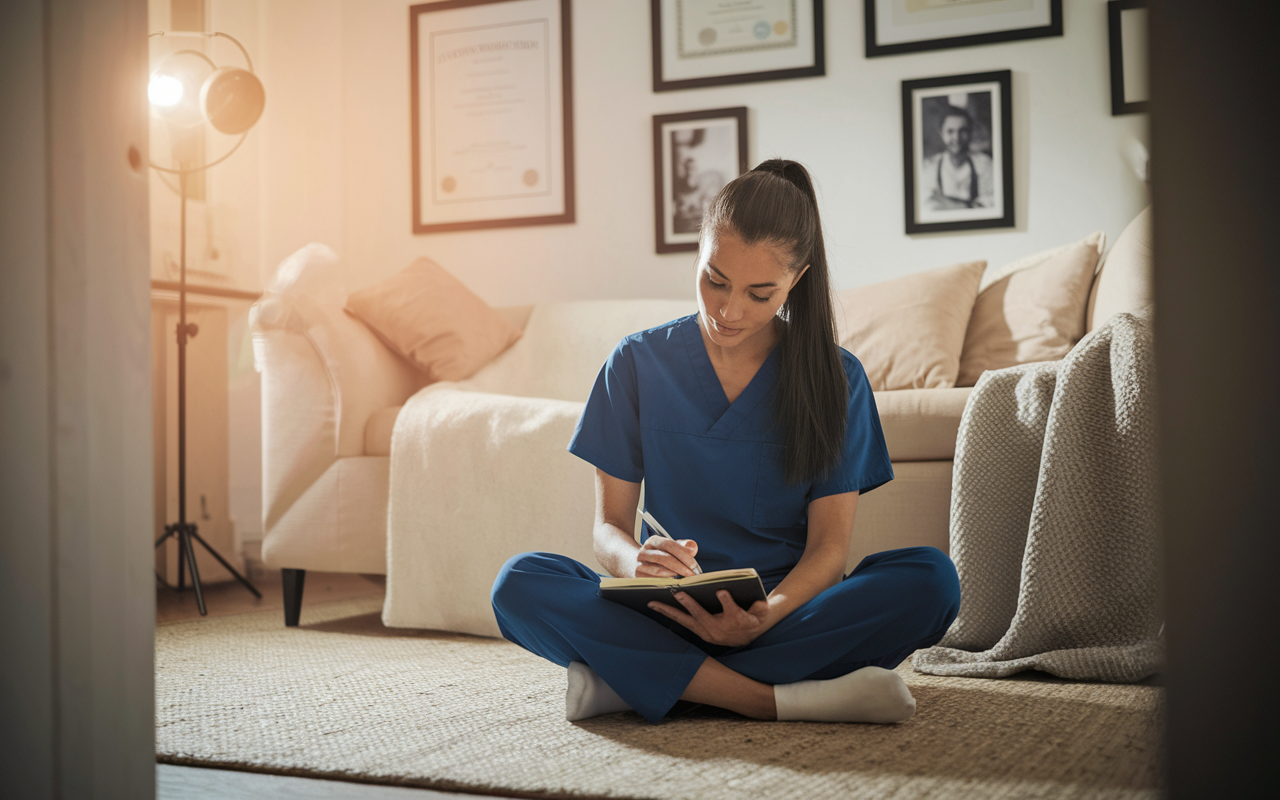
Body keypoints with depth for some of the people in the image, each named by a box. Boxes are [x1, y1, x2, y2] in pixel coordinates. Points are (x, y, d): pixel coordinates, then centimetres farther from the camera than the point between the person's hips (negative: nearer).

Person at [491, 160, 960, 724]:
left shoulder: (834, 378, 2)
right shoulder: (638, 363, 4)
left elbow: (829, 544, -4)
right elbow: (609, 524, 2)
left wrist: (764, 616, -26)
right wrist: (636, 562, -24)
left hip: (786, 606, 0)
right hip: (665, 615, 0)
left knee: (930, 579, -29)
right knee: (520, 583, -27)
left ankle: (636, 681, -28)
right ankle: (779, 700, -32)